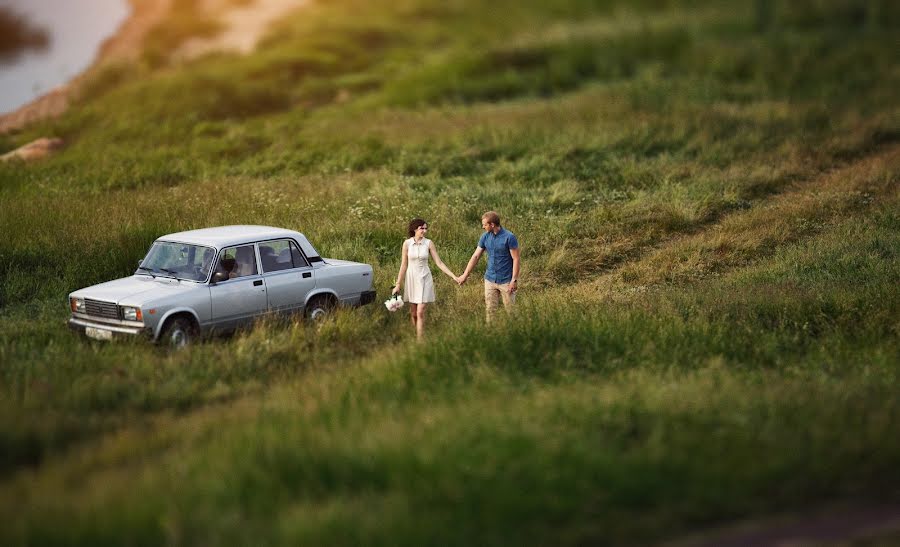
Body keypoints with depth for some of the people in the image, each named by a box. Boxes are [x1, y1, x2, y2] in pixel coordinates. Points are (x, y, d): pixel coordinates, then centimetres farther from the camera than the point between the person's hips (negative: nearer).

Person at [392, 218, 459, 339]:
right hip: (411, 278, 1)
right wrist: (398, 284, 0)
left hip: (424, 279, -1)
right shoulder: (407, 243, -3)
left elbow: (439, 263, -1)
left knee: (420, 312, -9)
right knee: (413, 313, 7)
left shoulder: (429, 243, -3)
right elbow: (403, 265, 1)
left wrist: (453, 276, -8)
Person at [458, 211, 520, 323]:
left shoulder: (509, 237, -14)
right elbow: (475, 256, 8)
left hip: (506, 281, -5)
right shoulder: (485, 237, 3)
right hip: (490, 280, 5)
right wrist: (465, 275, 8)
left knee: (510, 311, 1)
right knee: (490, 311, 6)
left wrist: (514, 280, -17)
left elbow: (516, 259, -13)